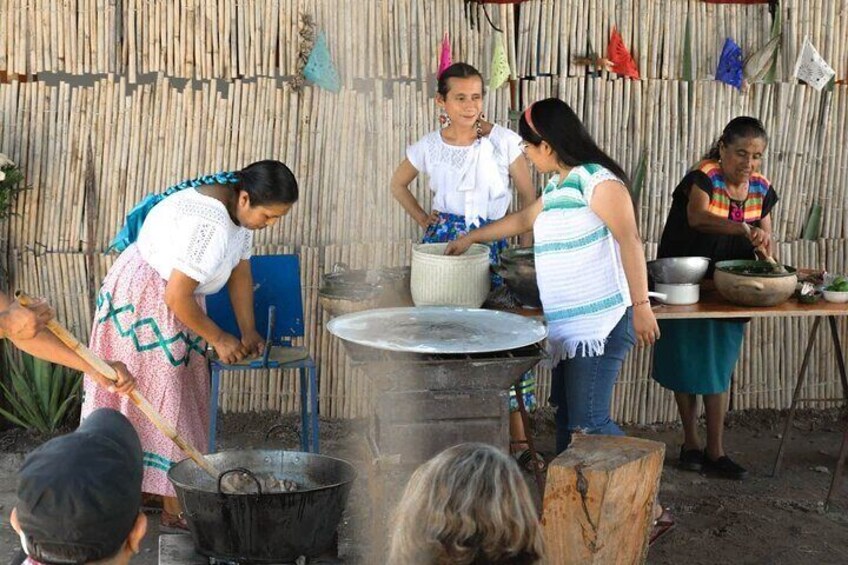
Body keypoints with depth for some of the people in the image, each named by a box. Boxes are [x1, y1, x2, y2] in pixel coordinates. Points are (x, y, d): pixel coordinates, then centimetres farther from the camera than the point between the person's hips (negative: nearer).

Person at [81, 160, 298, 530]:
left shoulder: (240, 208, -2)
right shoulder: (210, 225, -31)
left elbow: (240, 273, 8)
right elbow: (177, 297, -27)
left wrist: (248, 332, 4)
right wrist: (219, 340, -15)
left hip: (171, 296, 10)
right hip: (144, 297, -10)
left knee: (184, 394, 12)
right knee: (159, 400, -5)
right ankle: (175, 510, -2)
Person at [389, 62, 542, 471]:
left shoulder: (503, 141, -4)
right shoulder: (429, 147, 1)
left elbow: (528, 196, 1)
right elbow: (398, 184, 20)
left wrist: (526, 249, -5)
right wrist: (423, 219, 7)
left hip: (492, 244, -1)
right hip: (444, 244, 1)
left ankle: (516, 439, 1)